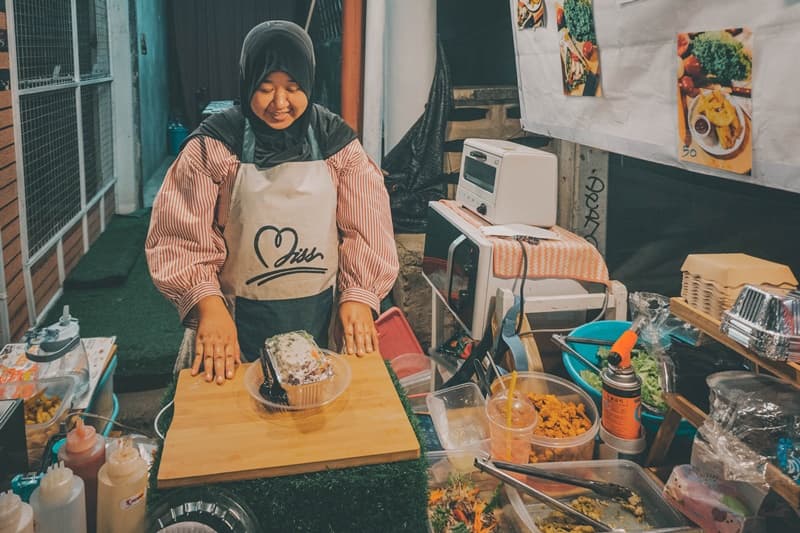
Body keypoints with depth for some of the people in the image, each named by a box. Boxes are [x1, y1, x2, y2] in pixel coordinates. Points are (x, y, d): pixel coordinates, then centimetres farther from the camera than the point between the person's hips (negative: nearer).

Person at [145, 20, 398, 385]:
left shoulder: (335, 141, -3)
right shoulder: (213, 144, -9)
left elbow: (366, 226, -2)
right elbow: (181, 235, -10)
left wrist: (359, 294, -12)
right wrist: (208, 304, -22)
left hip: (318, 314, 2)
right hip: (238, 317, -1)